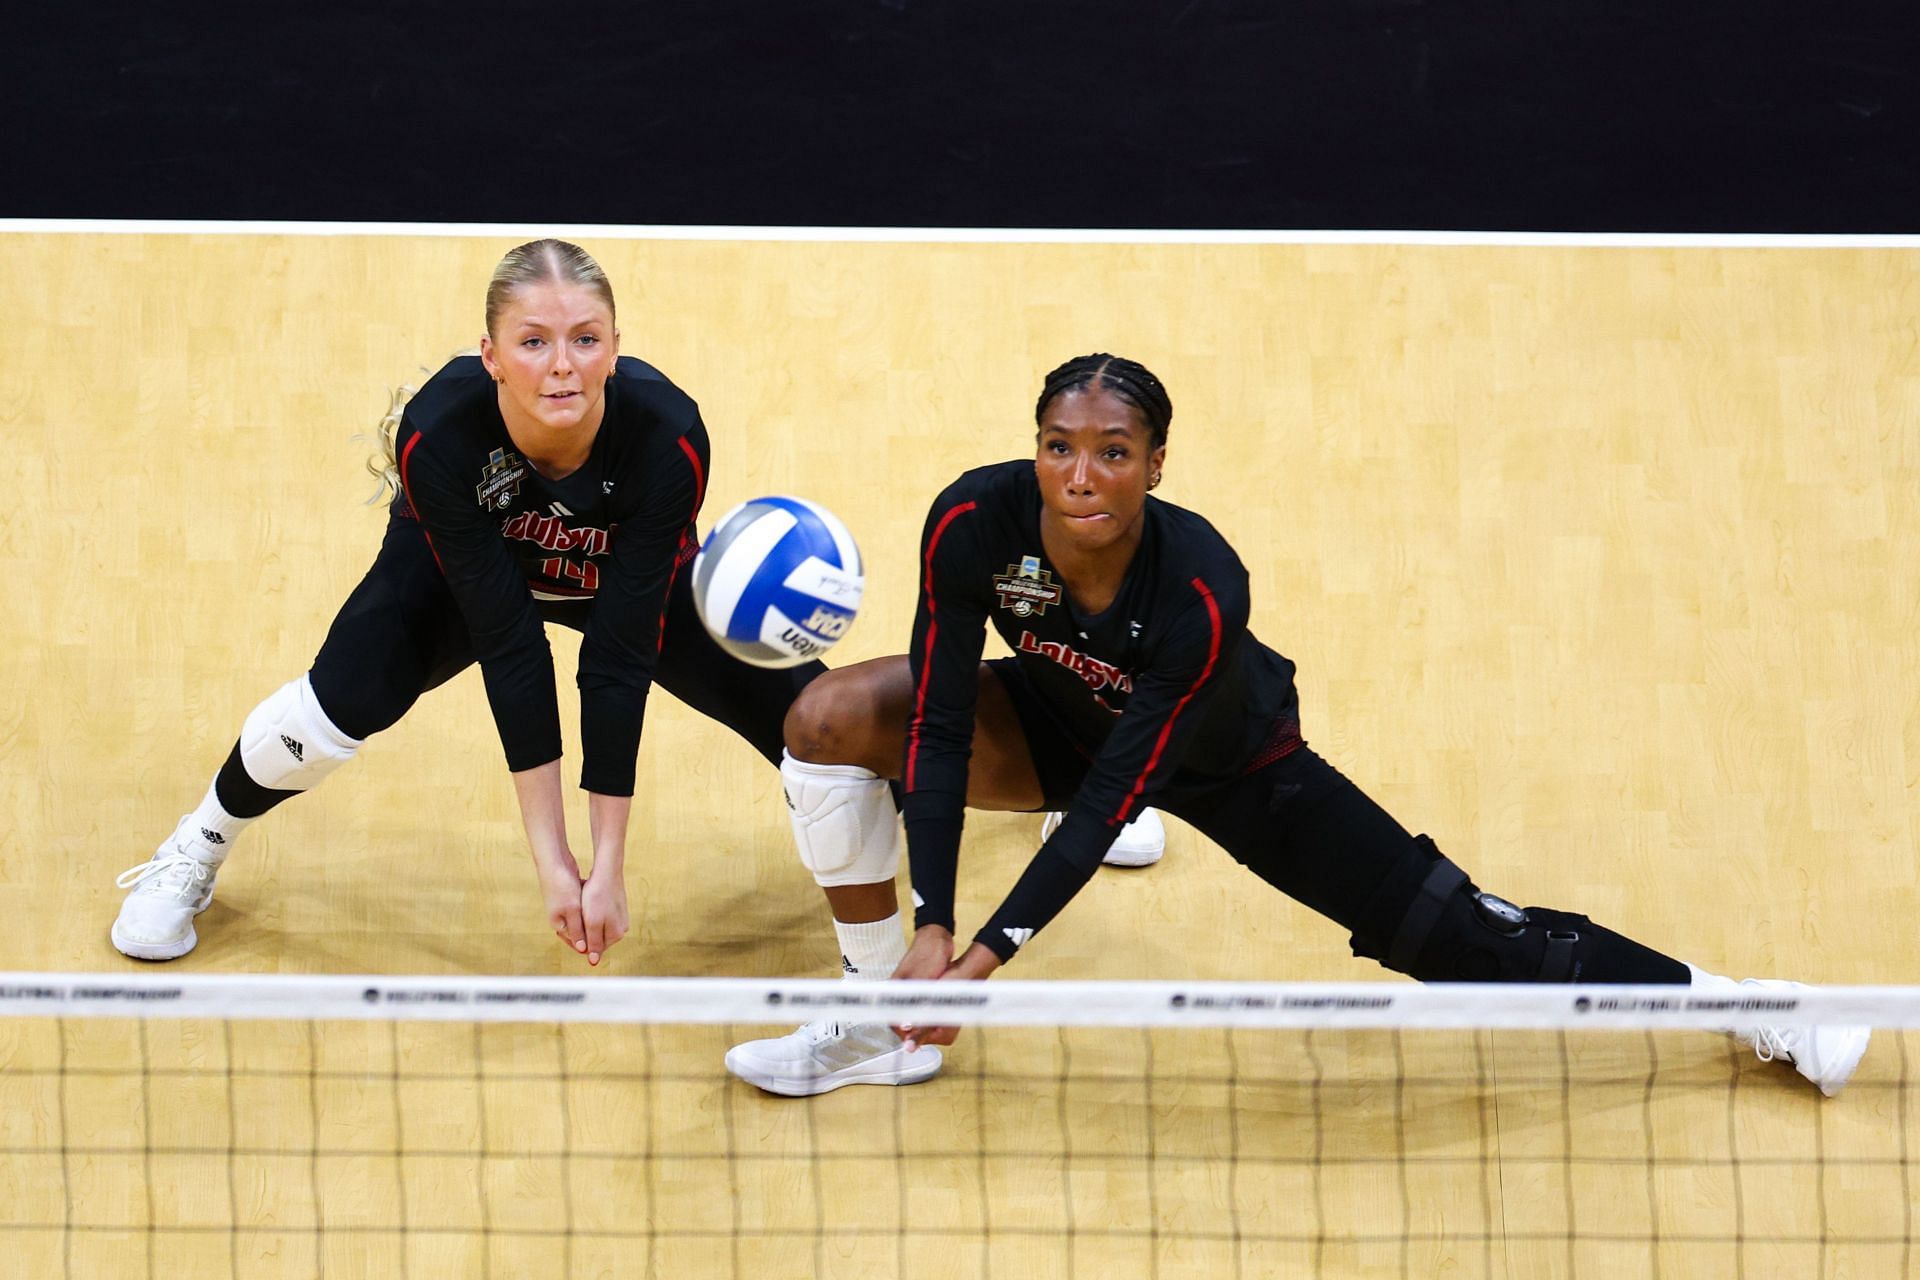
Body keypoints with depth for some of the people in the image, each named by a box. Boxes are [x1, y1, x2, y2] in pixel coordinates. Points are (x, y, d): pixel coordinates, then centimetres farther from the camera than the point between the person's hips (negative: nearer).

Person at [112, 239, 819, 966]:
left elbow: (618, 660, -34)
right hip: (461, 565, -1)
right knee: (344, 699, -24)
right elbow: (508, 644, -33)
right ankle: (194, 855, 5)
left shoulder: (667, 435, -39)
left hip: (635, 576, 1)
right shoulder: (435, 433, -38)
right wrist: (550, 856, -33)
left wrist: (608, 866, -32)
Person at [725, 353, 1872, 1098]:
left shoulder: (1204, 591, -39)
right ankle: (876, 1028, -1)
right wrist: (931, 933, -32)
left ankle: (1749, 1008, 15)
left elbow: (1115, 795, -34)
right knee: (834, 715, -19)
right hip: (1061, 723, 3)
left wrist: (994, 951, -38)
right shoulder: (975, 522, -32)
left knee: (1458, 935, -5)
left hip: (1229, 762, -3)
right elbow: (941, 728, -26)